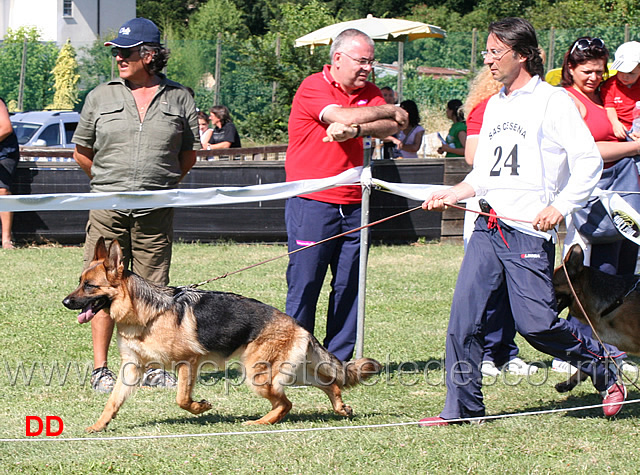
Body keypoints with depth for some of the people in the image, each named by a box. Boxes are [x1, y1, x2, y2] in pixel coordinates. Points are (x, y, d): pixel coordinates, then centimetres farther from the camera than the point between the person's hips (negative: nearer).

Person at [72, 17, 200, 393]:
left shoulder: (179, 99, 6)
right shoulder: (101, 97, 7)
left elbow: (189, 155, 13)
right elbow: (82, 152, 15)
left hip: (156, 211, 0)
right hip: (108, 210, 0)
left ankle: (152, 366, 12)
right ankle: (100, 369, 5)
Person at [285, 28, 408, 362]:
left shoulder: (368, 92, 12)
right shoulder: (314, 87, -7)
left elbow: (391, 129, -4)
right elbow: (343, 117, -22)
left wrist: (355, 129, -23)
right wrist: (390, 111, -7)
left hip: (352, 204, 6)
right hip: (311, 204, -6)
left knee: (349, 286, 5)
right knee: (304, 284, -4)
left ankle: (339, 360, 11)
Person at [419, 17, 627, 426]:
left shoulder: (552, 101, -5)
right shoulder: (494, 105, 17)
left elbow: (589, 162, -10)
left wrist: (560, 207, -19)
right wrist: (452, 194, 9)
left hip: (531, 233, -7)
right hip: (488, 229, 7)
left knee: (537, 324, -7)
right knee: (464, 317, -2)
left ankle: (605, 369, 16)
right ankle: (462, 406, 5)